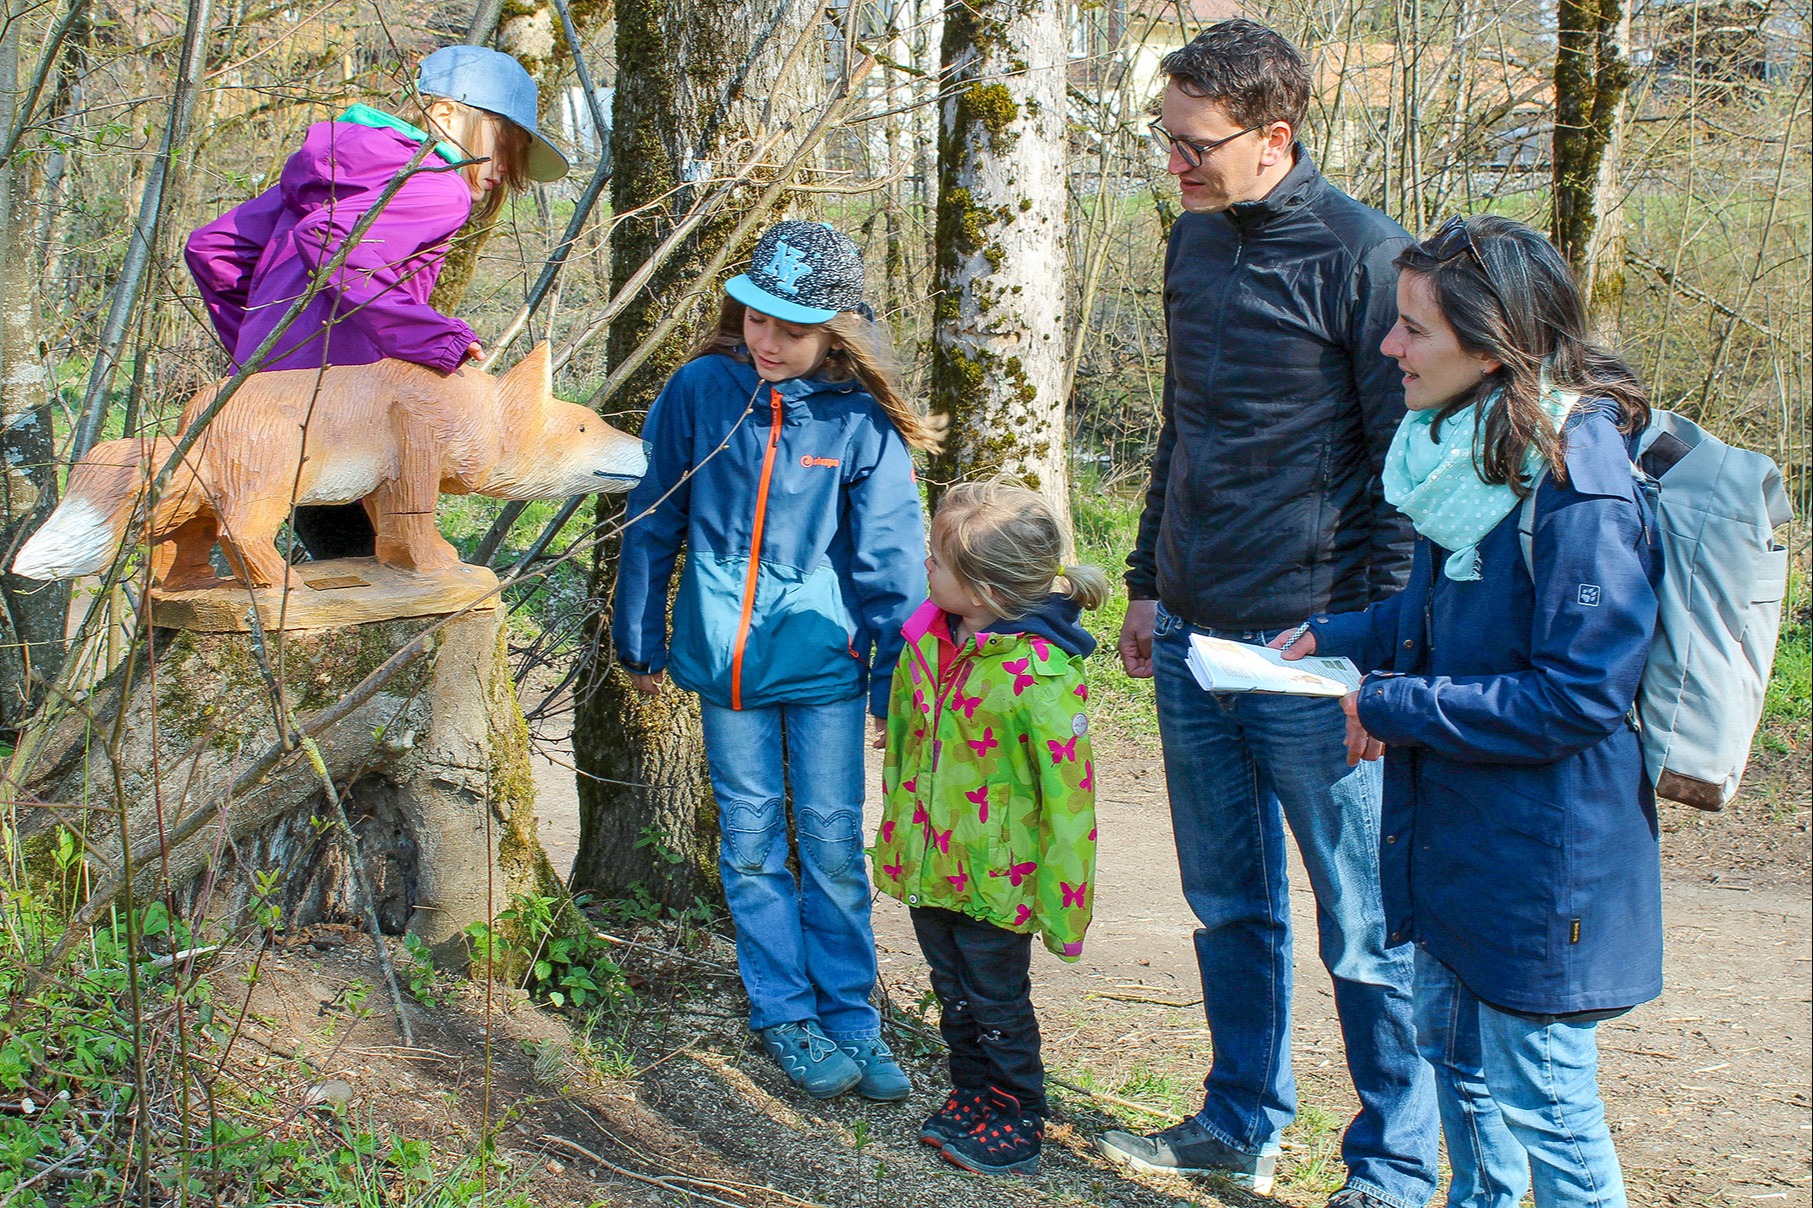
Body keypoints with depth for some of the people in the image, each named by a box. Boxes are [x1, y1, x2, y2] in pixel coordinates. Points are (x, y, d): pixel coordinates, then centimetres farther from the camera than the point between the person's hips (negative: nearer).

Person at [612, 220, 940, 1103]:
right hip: (724, 655, 1)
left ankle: (848, 1013, 19)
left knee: (833, 842, 4)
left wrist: (898, 686, -2)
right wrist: (641, 639, 10)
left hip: (822, 657, -1)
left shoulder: (860, 419, -7)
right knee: (751, 844, 9)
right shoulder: (699, 390, -5)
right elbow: (654, 520, 6)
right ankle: (784, 1014, 22)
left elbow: (888, 559, -2)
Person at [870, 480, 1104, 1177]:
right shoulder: (930, 635, -4)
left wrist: (1064, 909, -18)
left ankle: (1018, 1120, 27)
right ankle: (971, 1095, 38)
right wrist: (897, 818, 20)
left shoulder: (1041, 674, -25)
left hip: (994, 876, -6)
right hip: (927, 858, 7)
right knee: (952, 990, 20)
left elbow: (1068, 796, -21)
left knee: (997, 1001, 9)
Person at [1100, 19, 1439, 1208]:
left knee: (1363, 927, 3)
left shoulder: (1363, 255, -11)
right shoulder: (1196, 241, 11)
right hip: (1193, 641, 7)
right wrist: (1149, 583, 19)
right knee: (1229, 905, 17)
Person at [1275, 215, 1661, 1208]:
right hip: (1451, 829, 9)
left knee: (1542, 1107, 5)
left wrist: (1395, 707, -20)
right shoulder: (1463, 446, 3)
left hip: (1543, 857, -9)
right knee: (1454, 1054, 24)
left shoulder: (1577, 484, -24)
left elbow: (1577, 696, -24)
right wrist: (1338, 638, 4)